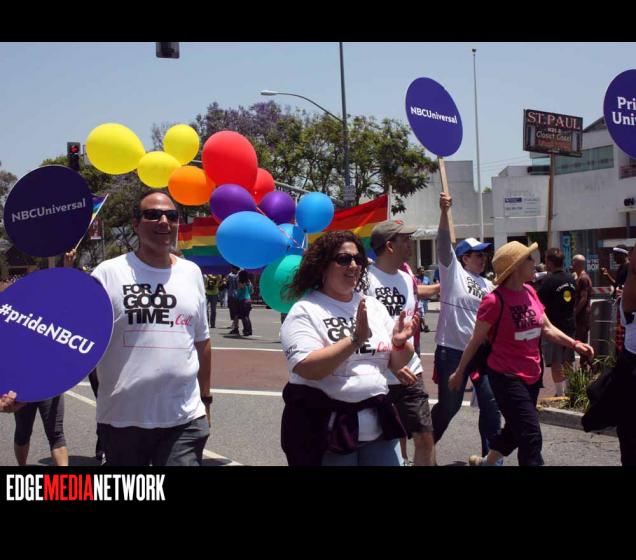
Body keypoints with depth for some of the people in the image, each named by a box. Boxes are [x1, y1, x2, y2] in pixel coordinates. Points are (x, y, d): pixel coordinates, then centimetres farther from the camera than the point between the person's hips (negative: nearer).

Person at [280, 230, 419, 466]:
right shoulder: (305, 311, -7)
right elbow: (308, 369, -20)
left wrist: (399, 343, -10)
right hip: (326, 429, -5)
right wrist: (355, 340, -25)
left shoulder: (374, 306, 9)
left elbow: (399, 362, 11)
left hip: (378, 425, 5)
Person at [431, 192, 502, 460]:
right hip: (452, 350, -6)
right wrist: (444, 211, -31)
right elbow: (443, 241, -18)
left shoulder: (487, 285, 15)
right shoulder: (453, 270, -2)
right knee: (449, 405, 2)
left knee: (491, 402, 5)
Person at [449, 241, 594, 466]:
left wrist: (574, 344, -2)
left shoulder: (530, 292, 3)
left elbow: (546, 328, 10)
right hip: (506, 377, -8)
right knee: (531, 436, -8)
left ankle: (485, 462, 42)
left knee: (516, 430, 20)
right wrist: (459, 372, -3)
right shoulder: (495, 301, -19)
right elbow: (476, 341, -10)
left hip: (532, 375, 8)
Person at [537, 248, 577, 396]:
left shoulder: (549, 280, -16)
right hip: (569, 325, 7)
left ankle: (560, 394, -1)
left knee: (555, 364, -2)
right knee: (567, 362, 16)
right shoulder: (571, 279, 7)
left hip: (553, 326, -7)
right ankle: (568, 392, 24)